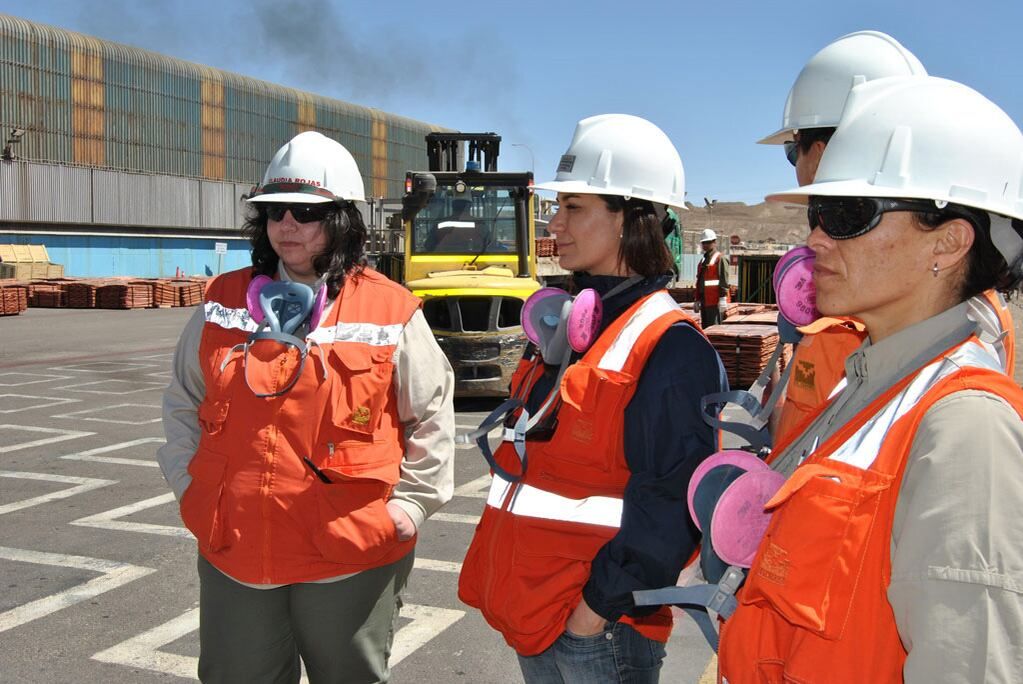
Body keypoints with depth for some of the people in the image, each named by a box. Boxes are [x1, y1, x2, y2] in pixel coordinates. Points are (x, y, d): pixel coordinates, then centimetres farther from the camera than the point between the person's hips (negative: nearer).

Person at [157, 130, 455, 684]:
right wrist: (188, 488, 7)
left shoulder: (390, 311, -5)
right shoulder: (223, 304, 4)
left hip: (351, 555, -2)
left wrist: (412, 502, -1)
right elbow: (181, 405, 14)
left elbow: (431, 414, 3)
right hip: (232, 554, 3)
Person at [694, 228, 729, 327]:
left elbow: (724, 280, -13)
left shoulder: (720, 259, -6)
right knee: (705, 327, 11)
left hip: (715, 302, -8)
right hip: (704, 302, 8)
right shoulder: (703, 261, 19)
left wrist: (723, 298, -18)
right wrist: (697, 300, 19)